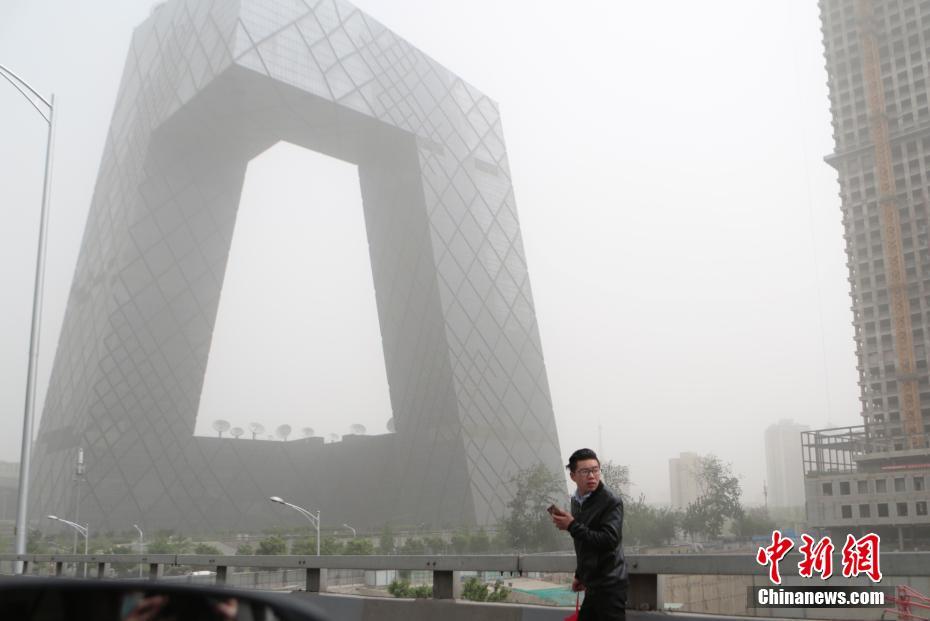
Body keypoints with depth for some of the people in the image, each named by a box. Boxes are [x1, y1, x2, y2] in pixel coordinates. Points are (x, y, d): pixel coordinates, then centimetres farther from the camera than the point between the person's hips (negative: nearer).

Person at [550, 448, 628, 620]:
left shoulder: (612, 501, -13)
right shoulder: (576, 501, 10)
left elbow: (609, 540, -24)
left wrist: (572, 526, -22)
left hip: (610, 586, -7)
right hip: (592, 586, 7)